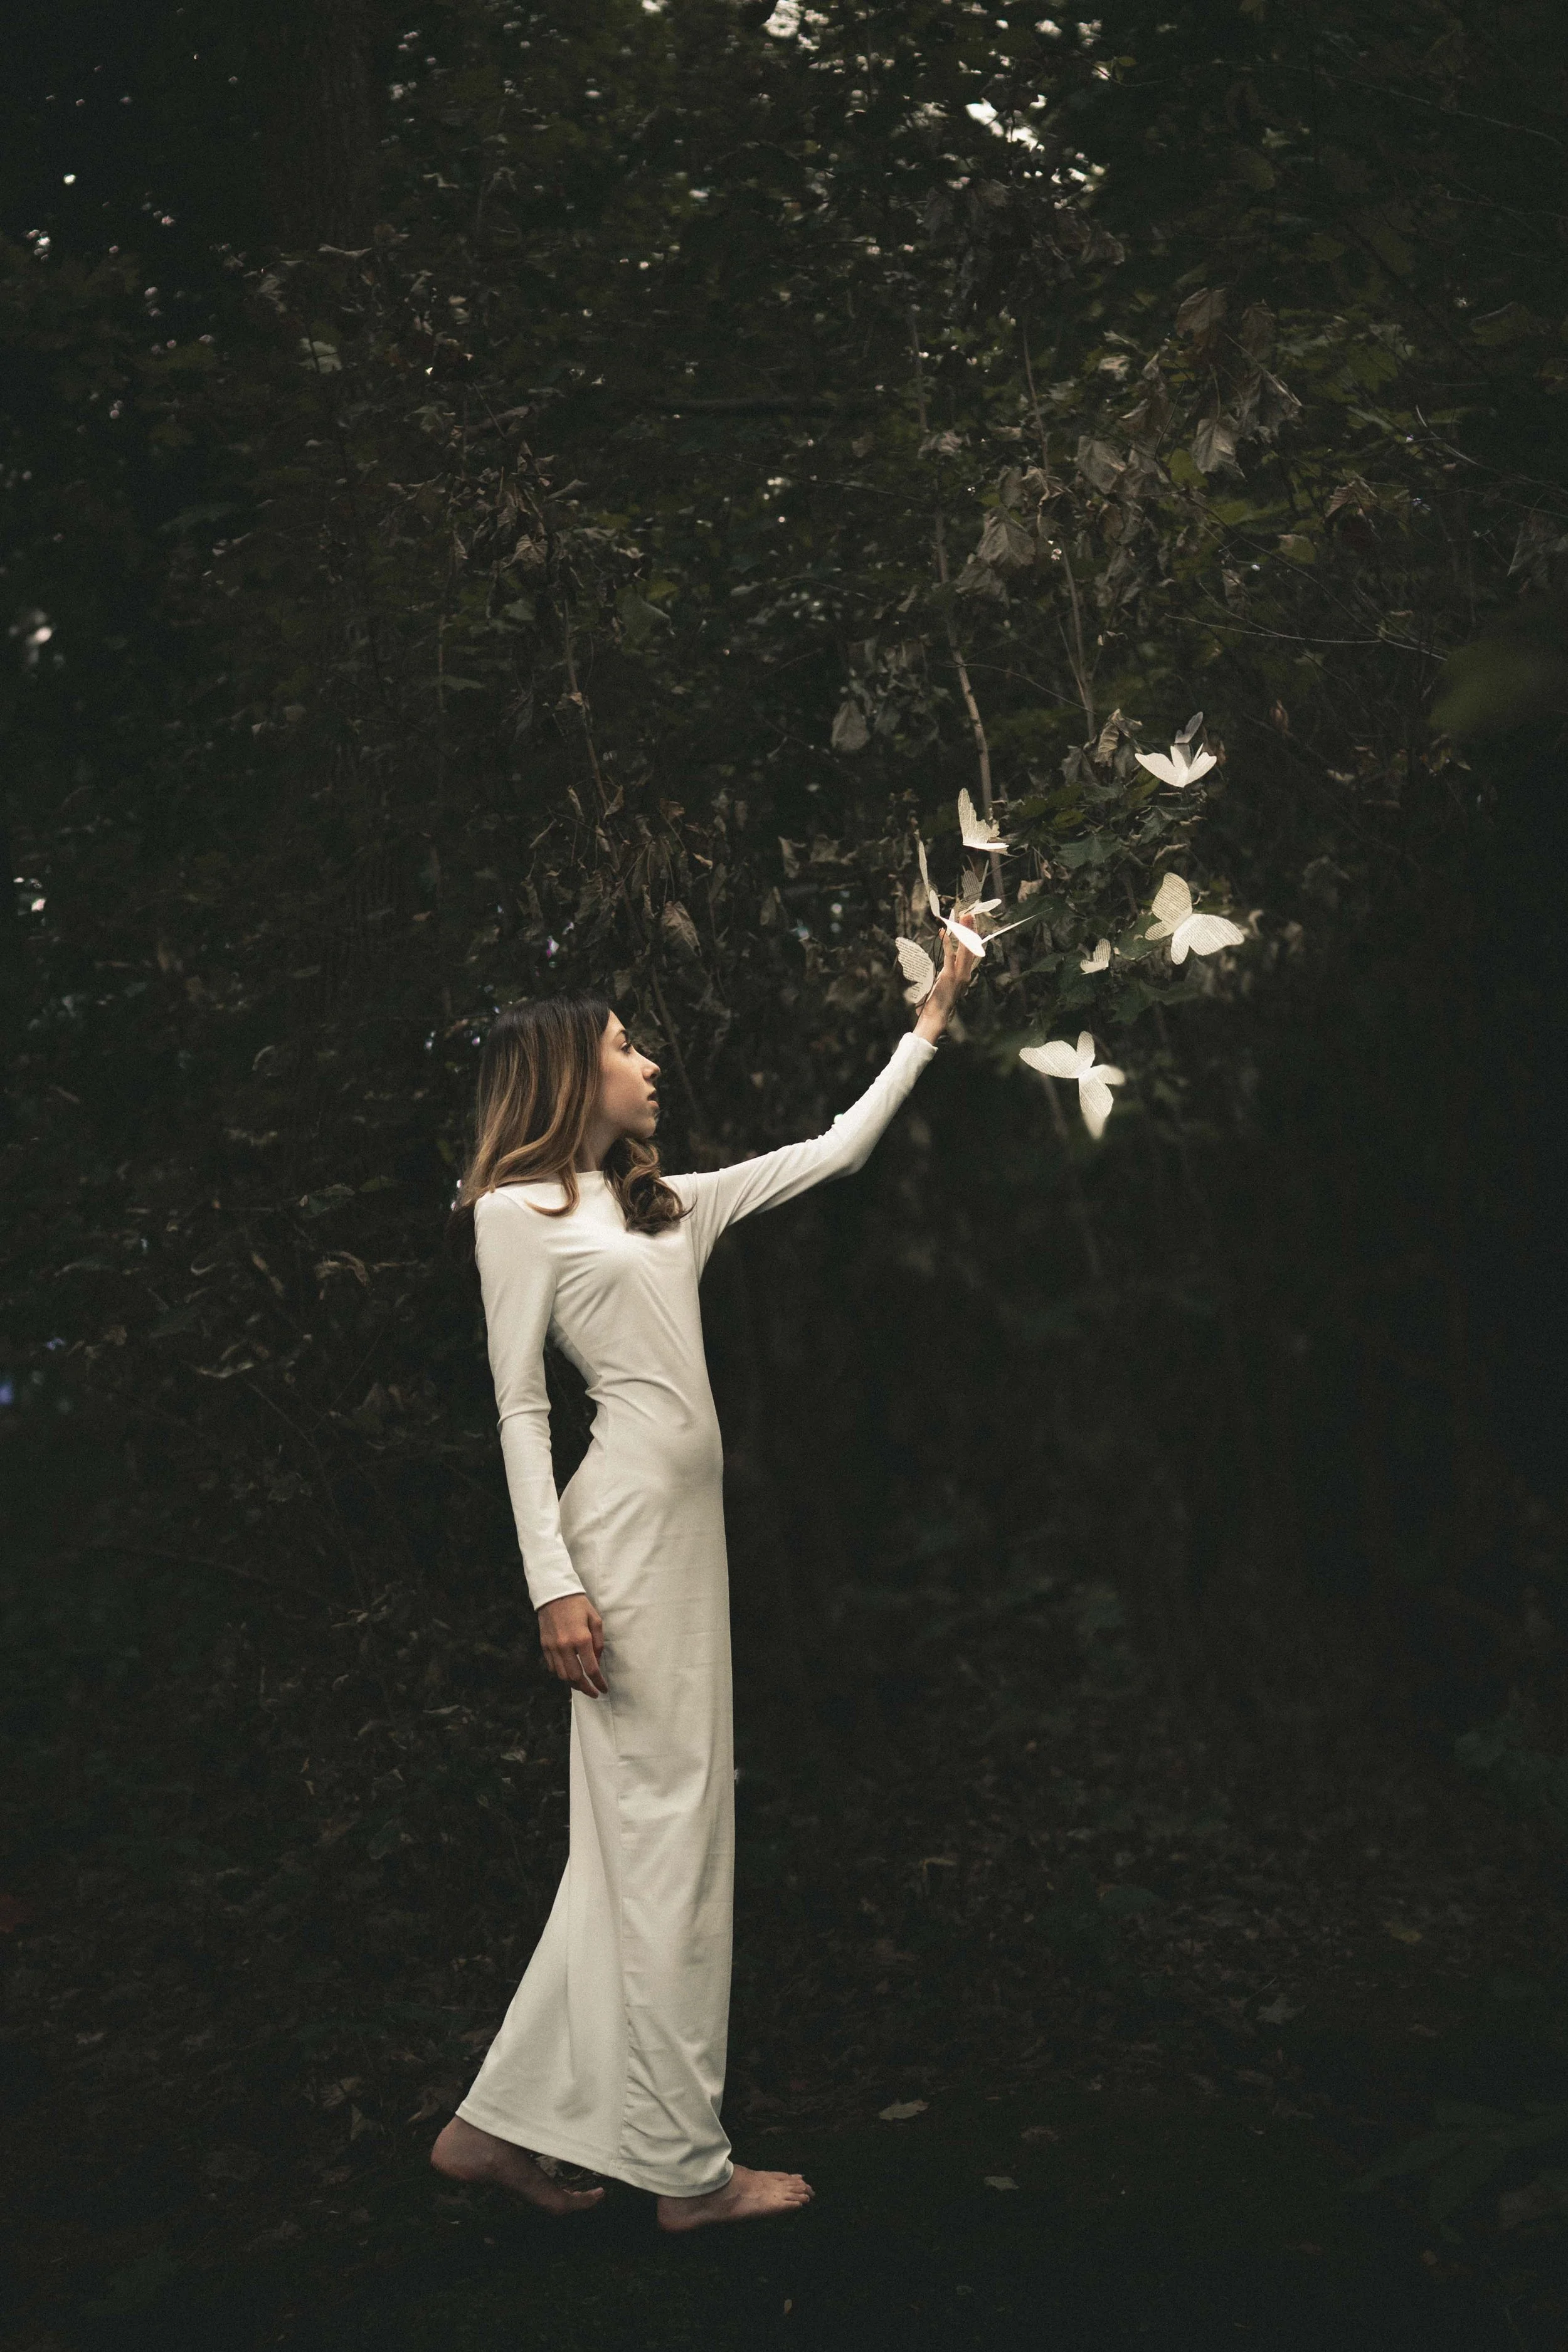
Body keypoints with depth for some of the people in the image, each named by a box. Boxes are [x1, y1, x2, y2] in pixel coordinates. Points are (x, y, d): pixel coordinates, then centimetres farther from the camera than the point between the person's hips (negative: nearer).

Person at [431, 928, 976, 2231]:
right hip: (625, 1527, -9)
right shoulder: (519, 1211, -2)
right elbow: (521, 1409, -7)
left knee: (642, 1829, 9)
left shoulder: (671, 1205, 19)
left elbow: (836, 1150, 24)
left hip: (689, 1526, 9)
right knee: (662, 1827, -5)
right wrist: (555, 1584, -14)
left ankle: (505, 2124, 16)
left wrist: (928, 1024, 25)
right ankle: (689, 2164, 3)